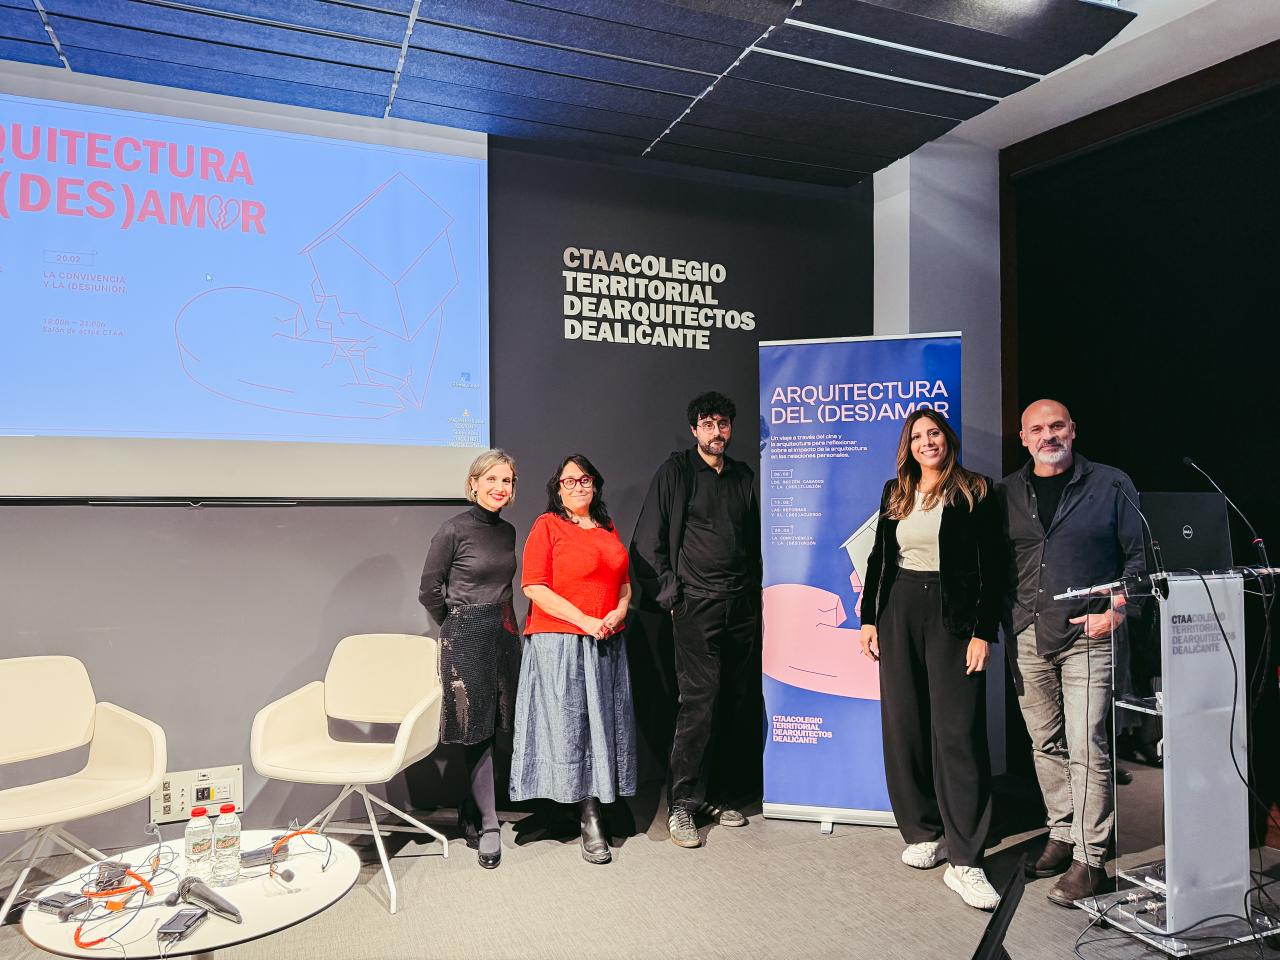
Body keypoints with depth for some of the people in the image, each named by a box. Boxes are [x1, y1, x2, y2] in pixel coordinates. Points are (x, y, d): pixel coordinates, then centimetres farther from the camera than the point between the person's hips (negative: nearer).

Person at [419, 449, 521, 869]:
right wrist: (459, 626, 5)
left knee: (495, 726, 10)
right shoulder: (454, 530, -11)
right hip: (467, 640, -6)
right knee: (476, 730, 0)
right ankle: (488, 825, 8)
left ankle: (474, 812, 27)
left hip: (504, 634, 6)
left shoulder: (507, 531, 8)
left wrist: (504, 625, 16)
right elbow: (429, 590, -4)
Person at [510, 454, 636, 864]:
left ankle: (594, 805, 18)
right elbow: (534, 587, -10)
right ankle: (590, 819, 6)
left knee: (602, 723, 7)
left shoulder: (608, 529, 16)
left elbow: (624, 583, 21)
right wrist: (585, 621, -15)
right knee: (568, 723, -3)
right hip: (559, 642, -5)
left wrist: (619, 612, -1)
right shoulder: (547, 525, -2)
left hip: (606, 645, 6)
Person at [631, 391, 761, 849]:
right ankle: (682, 804, 4)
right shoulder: (676, 471, 0)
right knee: (699, 701, -8)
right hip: (697, 605, -5)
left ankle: (712, 794, 21)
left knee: (738, 704, 7)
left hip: (743, 605, 5)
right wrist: (669, 594, -7)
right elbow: (648, 541, -2)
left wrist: (755, 591, 12)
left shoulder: (744, 477, 15)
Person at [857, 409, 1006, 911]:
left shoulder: (976, 493, -1)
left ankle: (964, 862, -1)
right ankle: (923, 833, 22)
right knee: (903, 727, 6)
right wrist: (868, 618, 10)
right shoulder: (894, 493, 12)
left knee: (958, 733, -6)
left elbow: (992, 567, -4)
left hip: (953, 616, -4)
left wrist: (983, 632, -10)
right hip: (899, 611, 5)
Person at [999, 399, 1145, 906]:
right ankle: (1062, 836, 27)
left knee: (1087, 747, -5)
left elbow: (1139, 555, 3)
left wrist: (1117, 611, -8)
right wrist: (1009, 619, 2)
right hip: (1028, 639, 4)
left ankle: (1089, 860, 5)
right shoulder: (1006, 494, 9)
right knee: (1046, 745, 12)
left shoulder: (1111, 485, 2)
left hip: (1088, 637, -3)